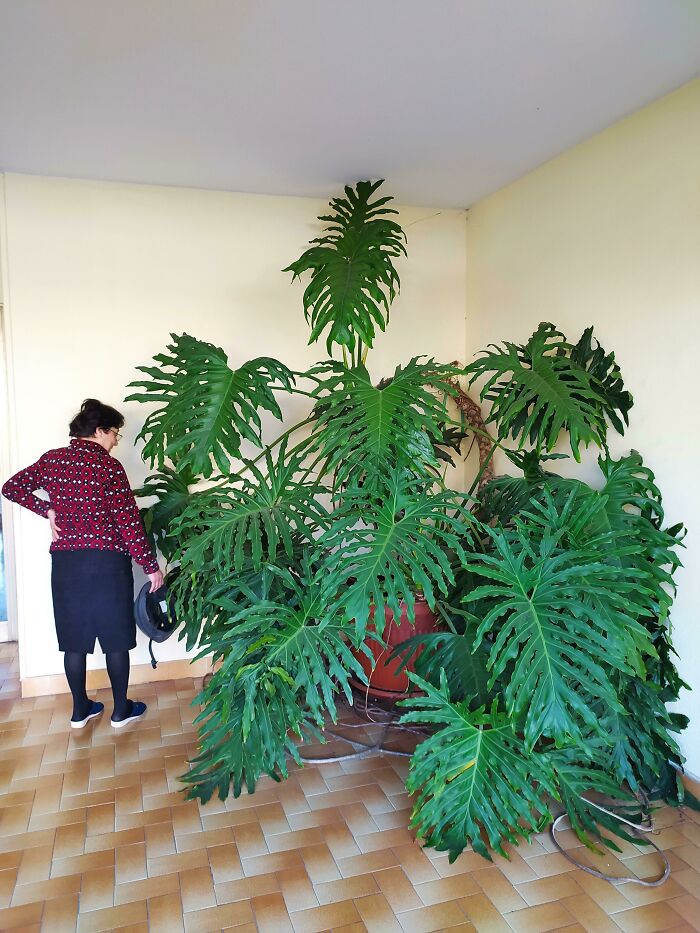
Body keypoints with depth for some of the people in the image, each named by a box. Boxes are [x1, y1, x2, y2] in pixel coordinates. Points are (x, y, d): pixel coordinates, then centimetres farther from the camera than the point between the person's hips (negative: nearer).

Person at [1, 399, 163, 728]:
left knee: (74, 638, 14)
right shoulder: (108, 465, -11)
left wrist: (47, 510, 8)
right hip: (107, 561, -5)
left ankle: (80, 710, 25)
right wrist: (151, 566, -8)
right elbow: (128, 520, -13)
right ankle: (121, 710, 18)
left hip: (64, 561, 5)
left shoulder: (51, 459, 4)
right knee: (116, 638, 8)